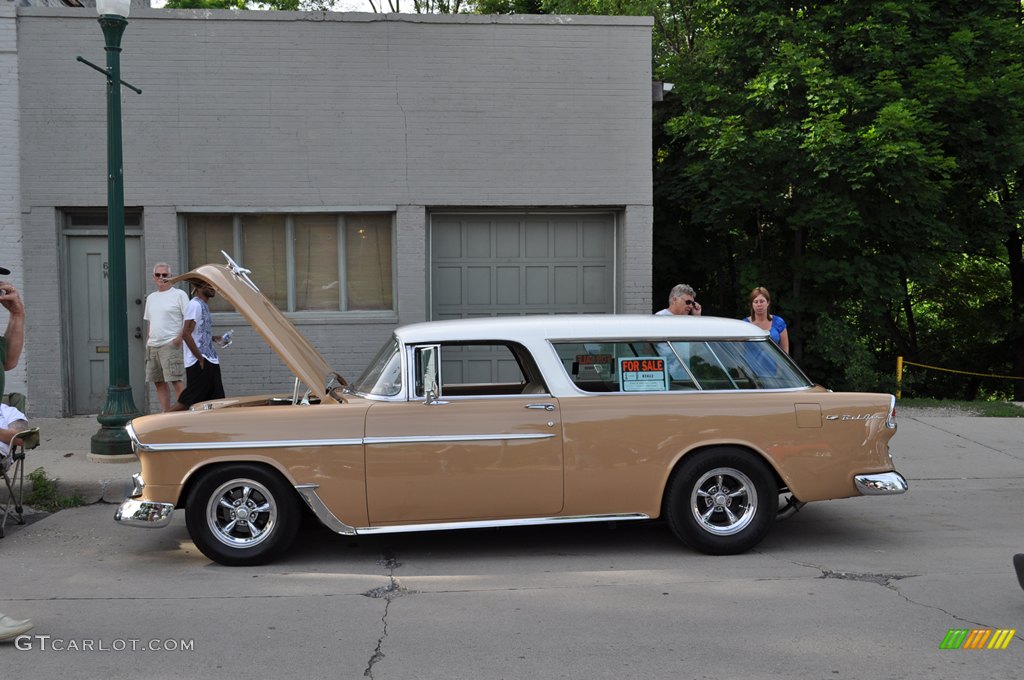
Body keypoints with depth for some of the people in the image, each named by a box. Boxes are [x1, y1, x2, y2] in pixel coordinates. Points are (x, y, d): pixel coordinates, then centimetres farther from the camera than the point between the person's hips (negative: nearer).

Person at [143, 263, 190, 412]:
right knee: (159, 382, 9)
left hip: (170, 344, -7)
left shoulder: (179, 294, -2)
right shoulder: (151, 297, 20)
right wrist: (147, 341, 16)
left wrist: (180, 337, -17)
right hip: (152, 346, 7)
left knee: (176, 380, -13)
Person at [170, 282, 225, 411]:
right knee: (186, 402, -8)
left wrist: (213, 338, 11)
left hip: (210, 362, 10)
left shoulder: (204, 305, 18)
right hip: (199, 364, -10)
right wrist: (201, 359, -17)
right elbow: (186, 334, -18)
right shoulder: (195, 305, -11)